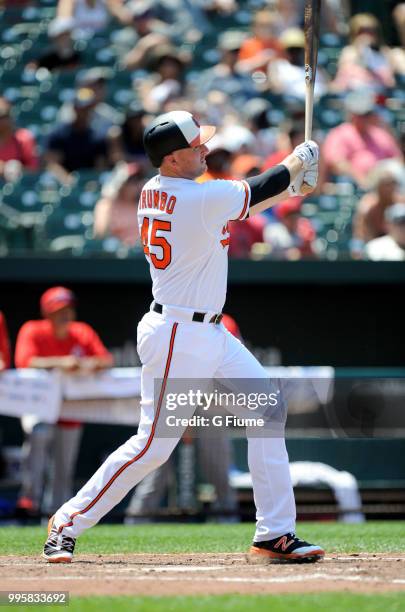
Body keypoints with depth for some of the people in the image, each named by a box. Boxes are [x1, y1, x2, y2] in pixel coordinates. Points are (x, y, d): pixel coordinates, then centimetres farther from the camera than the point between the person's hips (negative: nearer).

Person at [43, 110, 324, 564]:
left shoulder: (152, 192, 6)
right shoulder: (203, 198, -20)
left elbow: (239, 204, 19)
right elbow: (253, 193, -4)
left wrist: (289, 189, 16)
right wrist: (296, 164, 15)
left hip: (210, 334, 10)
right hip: (178, 338, -10)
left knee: (268, 407, 8)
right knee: (154, 444, -5)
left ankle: (274, 534, 10)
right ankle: (68, 522, 8)